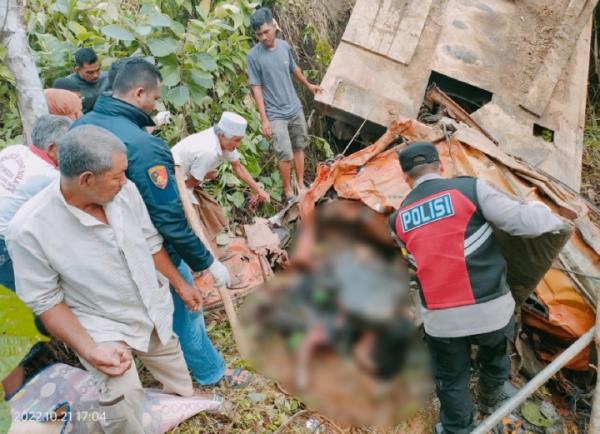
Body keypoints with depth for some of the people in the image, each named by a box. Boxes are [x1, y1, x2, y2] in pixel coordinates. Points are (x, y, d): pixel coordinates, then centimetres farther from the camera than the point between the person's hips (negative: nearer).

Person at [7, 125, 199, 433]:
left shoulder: (125, 191, -16)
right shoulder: (29, 230, -27)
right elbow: (46, 301, -17)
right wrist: (90, 350, -27)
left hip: (157, 312, 5)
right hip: (103, 325, -4)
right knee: (123, 400, -25)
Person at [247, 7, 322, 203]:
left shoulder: (284, 46, -1)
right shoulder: (253, 56, -15)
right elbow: (256, 88, -13)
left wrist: (309, 85, 32)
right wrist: (264, 119, -16)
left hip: (295, 108, 5)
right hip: (275, 114, -5)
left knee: (299, 147, 14)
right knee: (286, 155, -8)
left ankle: (301, 184, 30)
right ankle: (288, 190, 12)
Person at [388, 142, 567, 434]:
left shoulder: (398, 219, 5)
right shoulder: (470, 188, -7)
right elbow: (523, 223, -11)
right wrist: (546, 214, 12)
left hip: (441, 319, 1)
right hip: (491, 309, 0)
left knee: (451, 382, 23)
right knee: (494, 360, 32)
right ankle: (489, 402, 57)